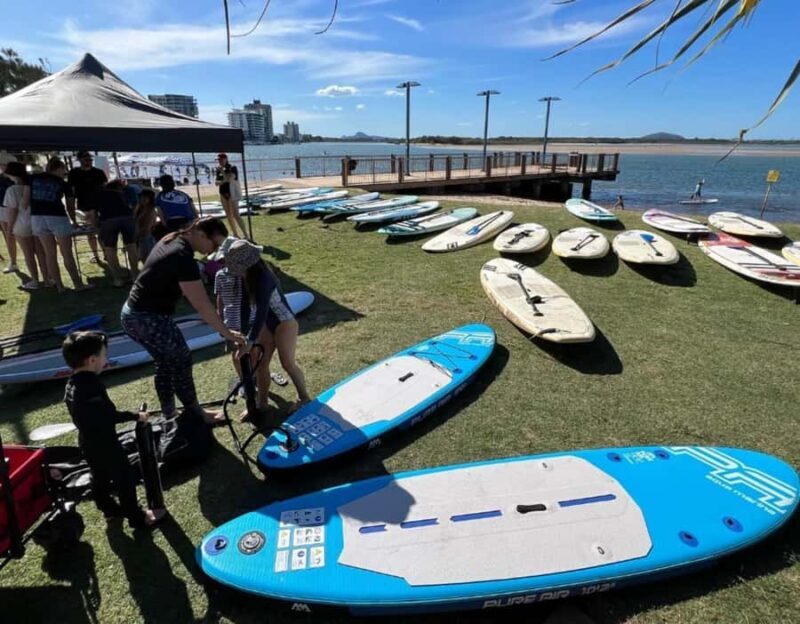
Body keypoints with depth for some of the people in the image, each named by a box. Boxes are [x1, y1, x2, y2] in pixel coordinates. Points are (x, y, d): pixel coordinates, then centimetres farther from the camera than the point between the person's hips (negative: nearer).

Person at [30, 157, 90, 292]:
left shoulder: (32, 178, 13)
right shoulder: (63, 184, 7)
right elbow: (70, 206, 14)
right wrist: (73, 221, 28)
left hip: (37, 217, 3)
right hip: (57, 217, -3)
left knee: (49, 253, 9)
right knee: (67, 253, 3)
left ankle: (59, 286, 12)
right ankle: (78, 284, 8)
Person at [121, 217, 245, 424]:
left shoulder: (172, 240, 5)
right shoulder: (183, 258, -25)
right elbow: (202, 306, -24)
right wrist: (226, 333, -16)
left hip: (132, 314, 10)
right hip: (149, 320, -10)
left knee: (166, 363, 18)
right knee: (181, 361, 4)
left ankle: (169, 414, 31)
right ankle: (196, 415, 18)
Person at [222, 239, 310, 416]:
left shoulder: (263, 278, -29)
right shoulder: (247, 279, -3)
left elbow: (262, 312, -34)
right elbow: (245, 304, 3)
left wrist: (250, 341, -35)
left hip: (284, 323, -8)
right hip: (267, 325, 8)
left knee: (288, 363, -1)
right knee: (261, 363, 8)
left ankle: (303, 397, 19)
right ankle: (262, 403, 20)